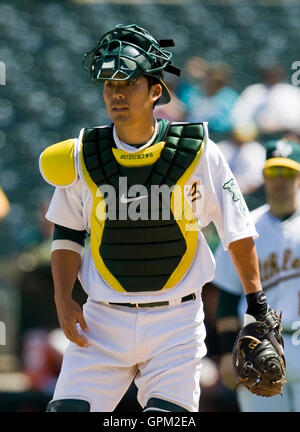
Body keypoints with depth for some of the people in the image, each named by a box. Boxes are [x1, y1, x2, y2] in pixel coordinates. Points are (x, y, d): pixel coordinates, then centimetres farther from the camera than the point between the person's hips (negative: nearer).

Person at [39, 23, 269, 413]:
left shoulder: (198, 152, -6)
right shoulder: (82, 155, -1)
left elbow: (237, 229, 3)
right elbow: (67, 232, 11)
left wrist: (257, 303, 2)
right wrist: (63, 299, -1)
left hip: (177, 322, -1)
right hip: (103, 321, 2)